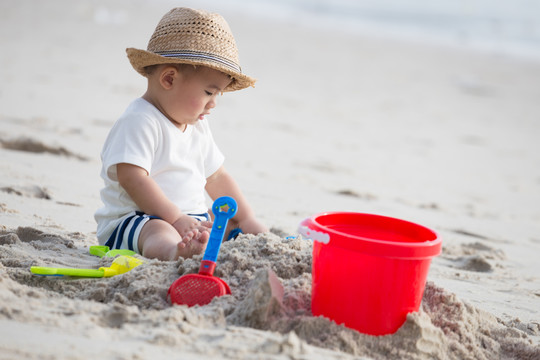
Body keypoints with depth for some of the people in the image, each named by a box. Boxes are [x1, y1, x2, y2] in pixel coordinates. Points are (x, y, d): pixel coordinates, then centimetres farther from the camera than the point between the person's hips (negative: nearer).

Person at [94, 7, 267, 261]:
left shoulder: (198, 127, 19)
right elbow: (132, 178, -23)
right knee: (160, 232, -41)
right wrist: (176, 218, -26)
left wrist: (247, 219, 13)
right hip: (134, 220, -12)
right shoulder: (139, 121, -13)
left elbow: (217, 178, 24)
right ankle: (177, 252, -74)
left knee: (233, 224, 8)